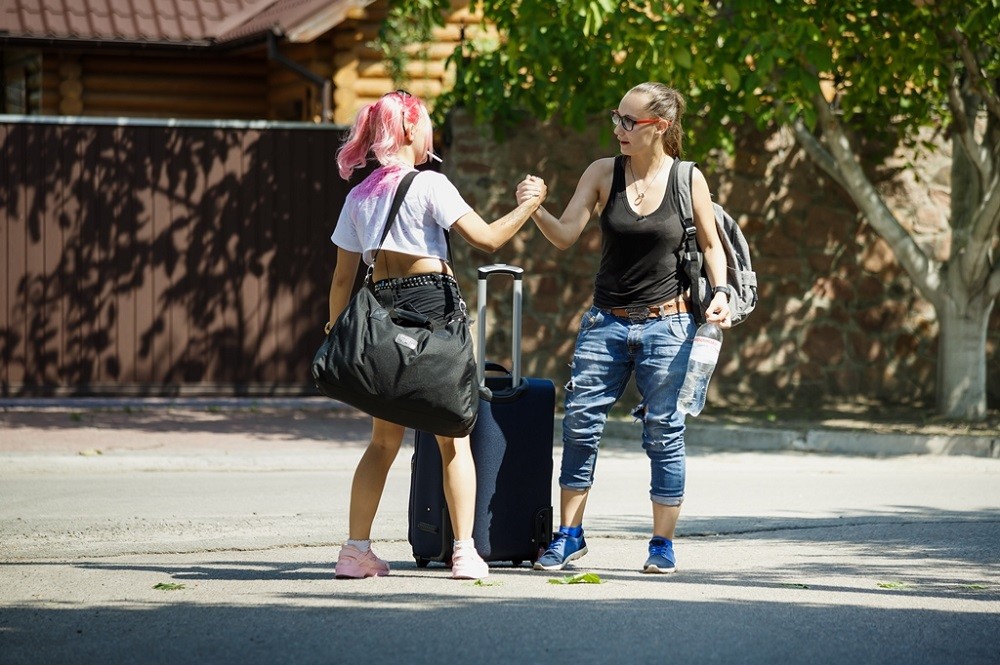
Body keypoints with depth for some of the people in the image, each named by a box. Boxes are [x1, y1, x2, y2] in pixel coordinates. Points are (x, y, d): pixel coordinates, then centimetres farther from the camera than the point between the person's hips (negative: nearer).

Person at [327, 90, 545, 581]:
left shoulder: (359, 196, 11)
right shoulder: (429, 184, -6)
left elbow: (343, 276, 11)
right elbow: (487, 239, -11)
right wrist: (529, 204, 3)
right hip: (435, 305, -5)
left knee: (384, 440, 12)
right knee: (453, 437, 0)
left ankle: (356, 550, 6)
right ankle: (465, 553, -4)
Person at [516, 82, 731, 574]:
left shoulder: (688, 180, -4)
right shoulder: (603, 174, 0)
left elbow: (711, 245, 6)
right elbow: (565, 235, -5)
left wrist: (720, 292, -10)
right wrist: (535, 209, -24)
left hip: (665, 326, -2)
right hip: (606, 323, 2)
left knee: (663, 432, 2)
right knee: (580, 423, -1)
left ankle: (663, 544, 12)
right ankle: (570, 535, 11)